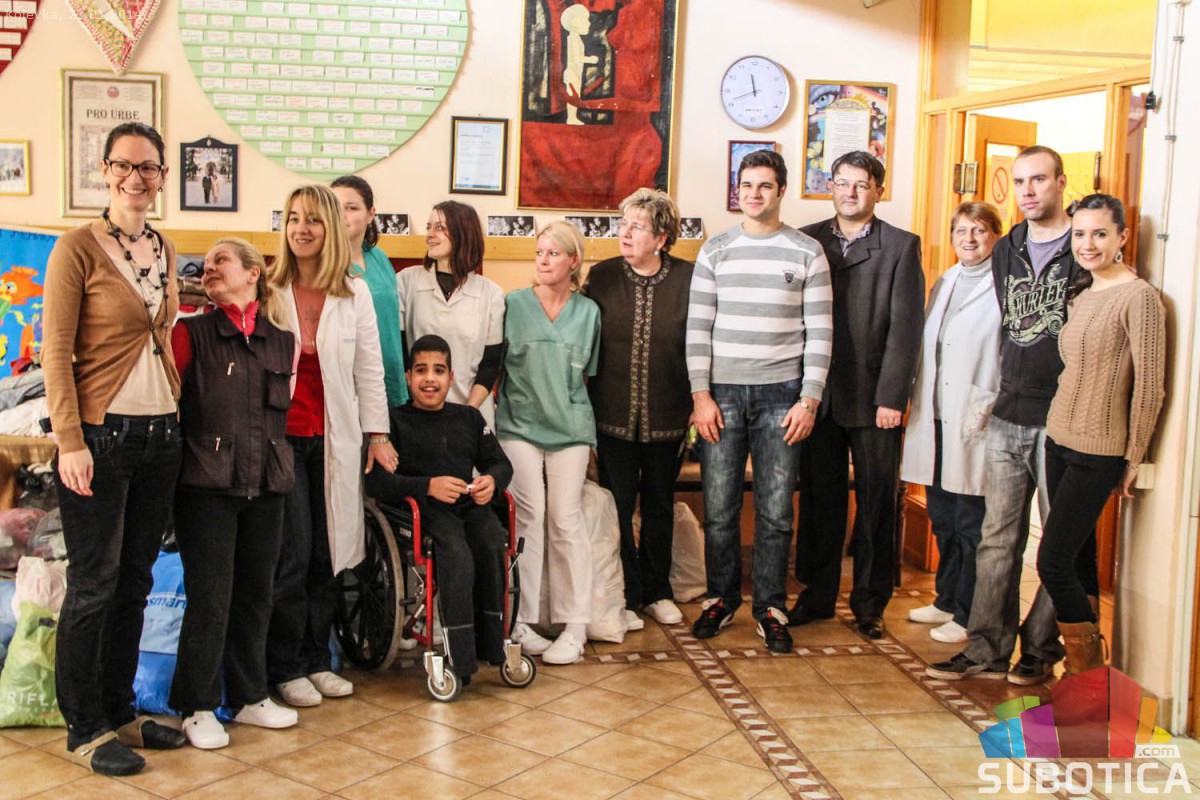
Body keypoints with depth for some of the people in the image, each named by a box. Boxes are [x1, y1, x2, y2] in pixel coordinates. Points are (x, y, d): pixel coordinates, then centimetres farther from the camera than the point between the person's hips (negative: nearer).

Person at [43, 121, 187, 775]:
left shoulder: (166, 250, 12)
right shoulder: (78, 246, -7)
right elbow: (56, 352, -10)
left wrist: (176, 414, 12)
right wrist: (70, 441, -15)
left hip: (160, 433, 6)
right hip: (101, 433, -6)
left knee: (135, 581, 13)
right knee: (93, 585, 2)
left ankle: (119, 713, 26)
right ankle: (85, 729, 15)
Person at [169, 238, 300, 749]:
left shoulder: (282, 340, 11)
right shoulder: (193, 333, -1)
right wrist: (192, 446, -6)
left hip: (265, 484, 4)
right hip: (206, 484, -4)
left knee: (255, 592, 12)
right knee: (210, 596, -2)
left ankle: (249, 697, 26)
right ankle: (197, 707, 12)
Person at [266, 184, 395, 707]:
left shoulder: (356, 294, 7)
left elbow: (369, 369, 9)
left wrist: (378, 435, 6)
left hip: (334, 439, 3)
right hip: (280, 435, -3)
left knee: (327, 553, 7)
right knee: (291, 555, -3)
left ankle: (316, 659, 21)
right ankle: (285, 668, 12)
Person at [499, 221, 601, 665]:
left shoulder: (588, 312, 9)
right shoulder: (513, 305, 4)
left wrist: (565, 397, 9)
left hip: (569, 428, 1)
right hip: (518, 424, -1)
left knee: (566, 519, -2)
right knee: (528, 517, -5)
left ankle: (575, 626, 4)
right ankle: (520, 620, 4)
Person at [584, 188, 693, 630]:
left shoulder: (687, 278, -4)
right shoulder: (601, 276, -1)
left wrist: (698, 403, -1)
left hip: (666, 417, 0)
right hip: (614, 416, 0)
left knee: (659, 507, 14)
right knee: (618, 508, 6)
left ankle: (657, 592, 31)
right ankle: (624, 597, 20)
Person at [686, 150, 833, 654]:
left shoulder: (807, 252, 4)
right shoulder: (715, 251, 7)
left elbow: (819, 332, 1)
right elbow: (698, 327, 4)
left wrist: (809, 400, -5)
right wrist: (700, 394, -3)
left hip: (781, 396, -1)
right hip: (722, 393, 1)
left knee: (775, 512, 2)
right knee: (719, 509, 4)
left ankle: (770, 607, 16)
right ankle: (721, 598, 21)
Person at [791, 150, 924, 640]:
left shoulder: (901, 246, 1)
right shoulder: (806, 242, 8)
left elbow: (905, 328, -5)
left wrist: (891, 397, -11)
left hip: (874, 398, -2)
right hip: (819, 395, 2)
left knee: (876, 502, 6)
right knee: (819, 497, 10)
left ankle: (870, 603, 19)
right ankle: (817, 594, 23)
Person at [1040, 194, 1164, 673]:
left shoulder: (1139, 297, -14)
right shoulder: (1082, 296, 11)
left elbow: (1149, 387, -13)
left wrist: (1134, 458, -9)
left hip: (1097, 453, -8)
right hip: (1058, 440, 8)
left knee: (1052, 563, -7)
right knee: (1078, 559, 12)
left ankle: (1088, 671, 10)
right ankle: (1086, 668, 23)